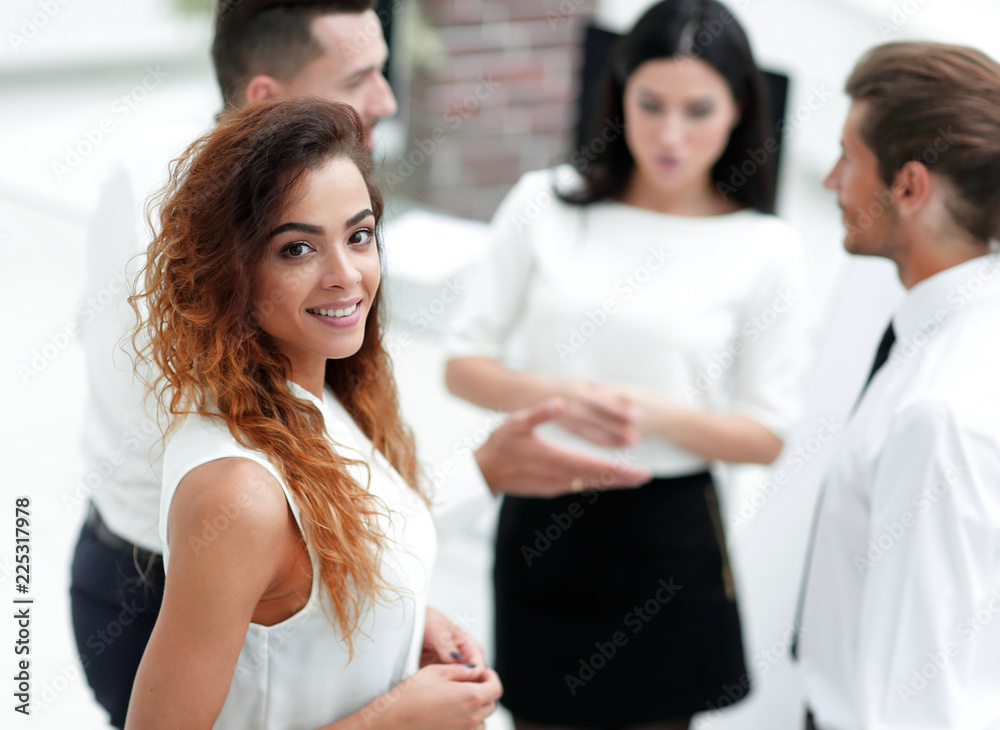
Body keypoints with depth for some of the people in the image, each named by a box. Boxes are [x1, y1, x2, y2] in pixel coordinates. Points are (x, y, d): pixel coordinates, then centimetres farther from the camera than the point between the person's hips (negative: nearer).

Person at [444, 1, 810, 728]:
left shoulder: (766, 249, -4)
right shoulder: (543, 204, -1)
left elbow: (768, 435, -2)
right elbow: (465, 362, 3)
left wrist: (659, 416, -19)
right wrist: (550, 394, -17)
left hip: (668, 534, -1)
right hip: (542, 517, 1)